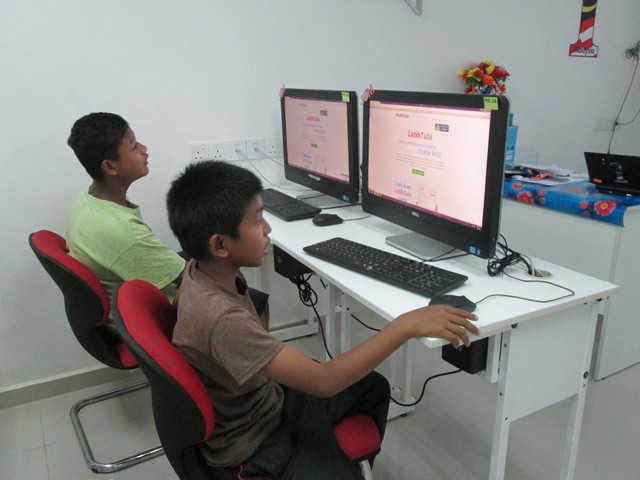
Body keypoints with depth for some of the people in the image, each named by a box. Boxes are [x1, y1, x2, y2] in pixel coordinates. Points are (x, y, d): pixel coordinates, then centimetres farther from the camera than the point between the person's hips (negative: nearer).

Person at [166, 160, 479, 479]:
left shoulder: (201, 270, -10)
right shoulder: (221, 318, -37)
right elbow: (322, 382, -37)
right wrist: (405, 325, -34)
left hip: (264, 400, 8)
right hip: (251, 447, -8)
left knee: (373, 387, 17)